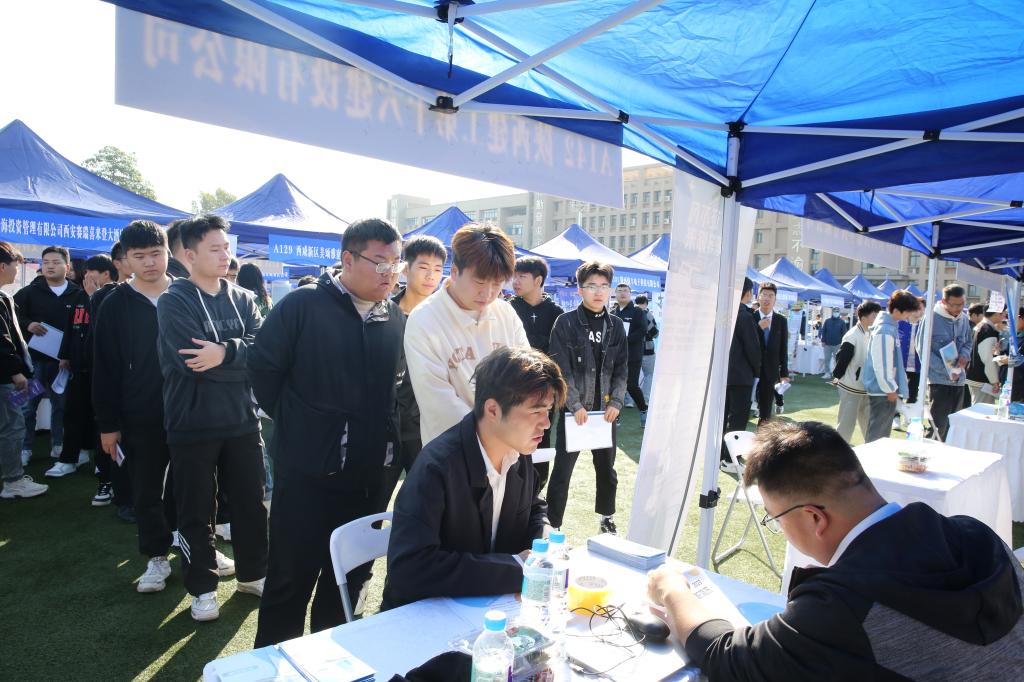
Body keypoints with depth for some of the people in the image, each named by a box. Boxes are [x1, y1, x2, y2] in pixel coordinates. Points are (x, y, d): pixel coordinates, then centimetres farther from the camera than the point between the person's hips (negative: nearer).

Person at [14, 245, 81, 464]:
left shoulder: (78, 294, -1)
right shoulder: (29, 291, 3)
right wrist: (28, 325, -14)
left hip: (62, 359, 0)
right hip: (33, 357, 0)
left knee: (61, 404, 10)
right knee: (27, 404, 4)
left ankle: (58, 445, 22)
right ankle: (25, 448, 15)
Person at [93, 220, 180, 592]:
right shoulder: (115, 305, -2)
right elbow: (105, 370, 0)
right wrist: (107, 423, -2)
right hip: (140, 418, 0)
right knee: (147, 492, 10)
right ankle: (157, 557, 26)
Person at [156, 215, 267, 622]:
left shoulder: (243, 300, 7)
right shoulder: (174, 302, -7)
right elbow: (191, 361, -20)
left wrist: (225, 352, -23)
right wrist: (242, 359, -12)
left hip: (242, 421, 4)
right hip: (192, 424, -4)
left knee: (251, 502, 13)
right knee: (196, 511, 9)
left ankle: (252, 574, 32)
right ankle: (202, 587, 26)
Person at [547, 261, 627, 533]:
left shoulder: (616, 325, 7)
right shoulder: (566, 322, -6)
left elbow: (621, 368, 8)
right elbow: (561, 368, -10)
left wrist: (616, 402, -3)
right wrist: (575, 404, -15)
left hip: (605, 409, 4)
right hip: (573, 409, -4)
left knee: (606, 467, 15)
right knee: (563, 469, 0)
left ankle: (607, 516, 34)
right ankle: (553, 525, 11)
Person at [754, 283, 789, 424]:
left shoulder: (781, 321, 5)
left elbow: (783, 349, 6)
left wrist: (784, 374, 4)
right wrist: (759, 328, -18)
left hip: (770, 373, 2)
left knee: (765, 412, 7)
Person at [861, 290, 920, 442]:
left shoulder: (889, 325, 10)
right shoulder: (885, 331, -21)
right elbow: (881, 364, -22)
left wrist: (892, 387, 19)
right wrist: (890, 389, -14)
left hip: (885, 389, 10)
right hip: (882, 390, -10)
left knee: (883, 430, 18)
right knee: (877, 433, -1)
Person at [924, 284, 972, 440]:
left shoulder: (963, 319, 6)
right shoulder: (932, 318, -12)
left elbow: (968, 342, 20)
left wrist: (965, 355, -4)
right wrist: (946, 371, -17)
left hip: (959, 379, 6)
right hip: (939, 380, -6)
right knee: (939, 426, -6)